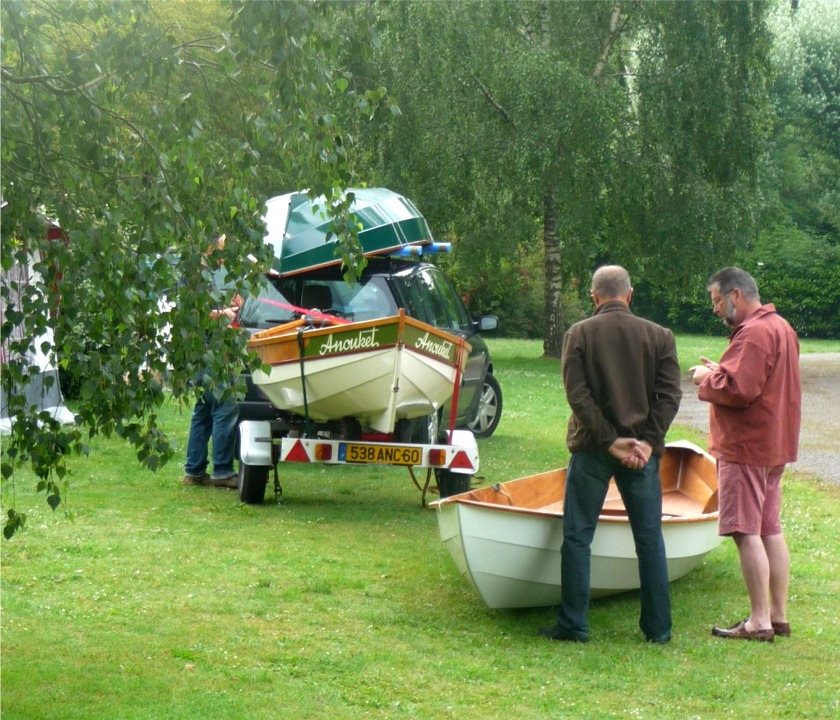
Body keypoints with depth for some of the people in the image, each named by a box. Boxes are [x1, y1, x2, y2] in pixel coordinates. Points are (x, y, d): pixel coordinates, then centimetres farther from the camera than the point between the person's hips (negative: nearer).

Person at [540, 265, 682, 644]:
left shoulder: (579, 333, -2)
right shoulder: (659, 336, 2)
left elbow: (577, 393, -10)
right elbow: (670, 394, -5)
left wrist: (609, 440, -10)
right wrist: (647, 442, -9)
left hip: (591, 448, -1)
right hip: (642, 451, 2)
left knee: (577, 537, 6)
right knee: (650, 538, 8)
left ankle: (573, 624, 5)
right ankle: (658, 627, 11)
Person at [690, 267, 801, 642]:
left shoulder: (753, 333, -18)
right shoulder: (781, 328, 16)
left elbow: (739, 390, -25)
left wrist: (706, 379, -8)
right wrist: (720, 371, 10)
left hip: (746, 447, -10)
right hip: (775, 444, 10)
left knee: (747, 531, -7)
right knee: (771, 530, 13)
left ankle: (759, 622, -6)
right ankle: (779, 615, 17)